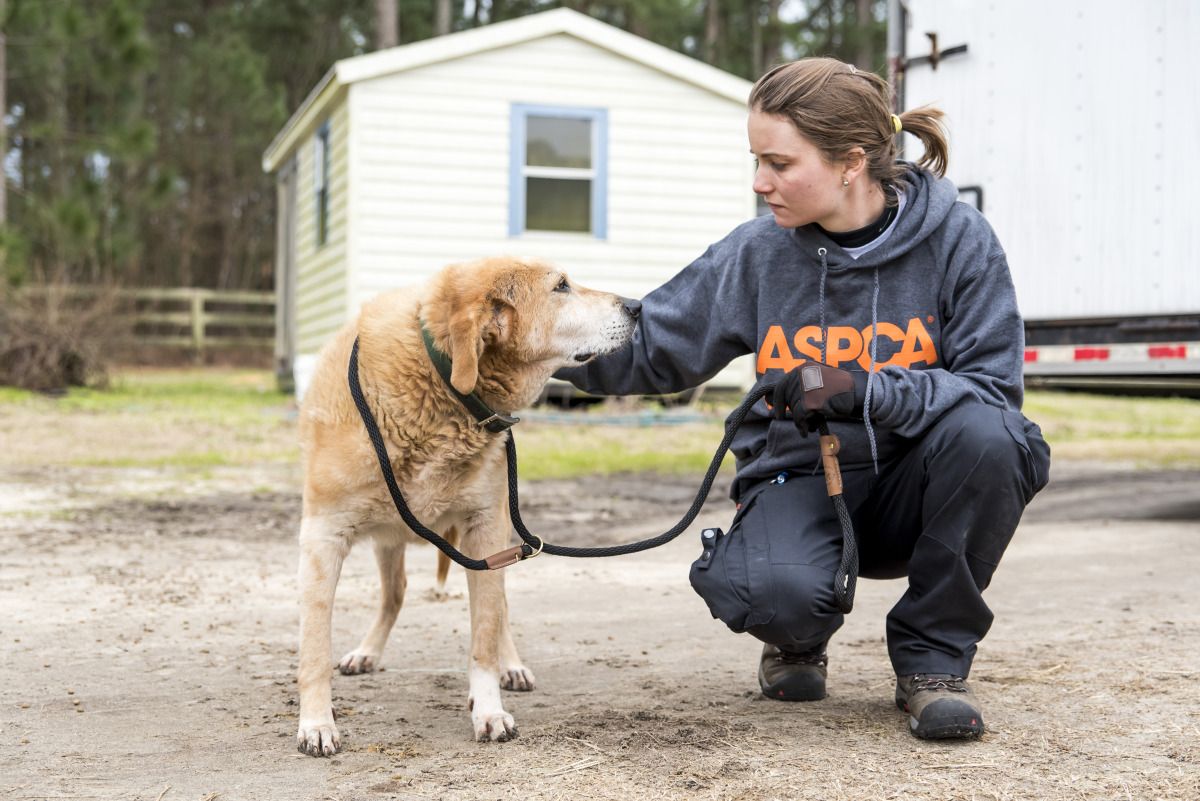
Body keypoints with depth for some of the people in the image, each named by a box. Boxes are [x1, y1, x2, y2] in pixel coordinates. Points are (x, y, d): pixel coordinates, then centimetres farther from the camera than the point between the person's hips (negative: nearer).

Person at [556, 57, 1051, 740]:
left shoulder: (957, 238, -10)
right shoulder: (758, 253, -4)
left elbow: (993, 389, -14)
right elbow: (645, 349, 1)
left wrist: (863, 389, -29)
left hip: (915, 488, 0)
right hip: (799, 479, 0)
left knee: (983, 432, -34)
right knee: (777, 593, -35)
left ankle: (934, 657, -11)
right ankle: (799, 639, 8)